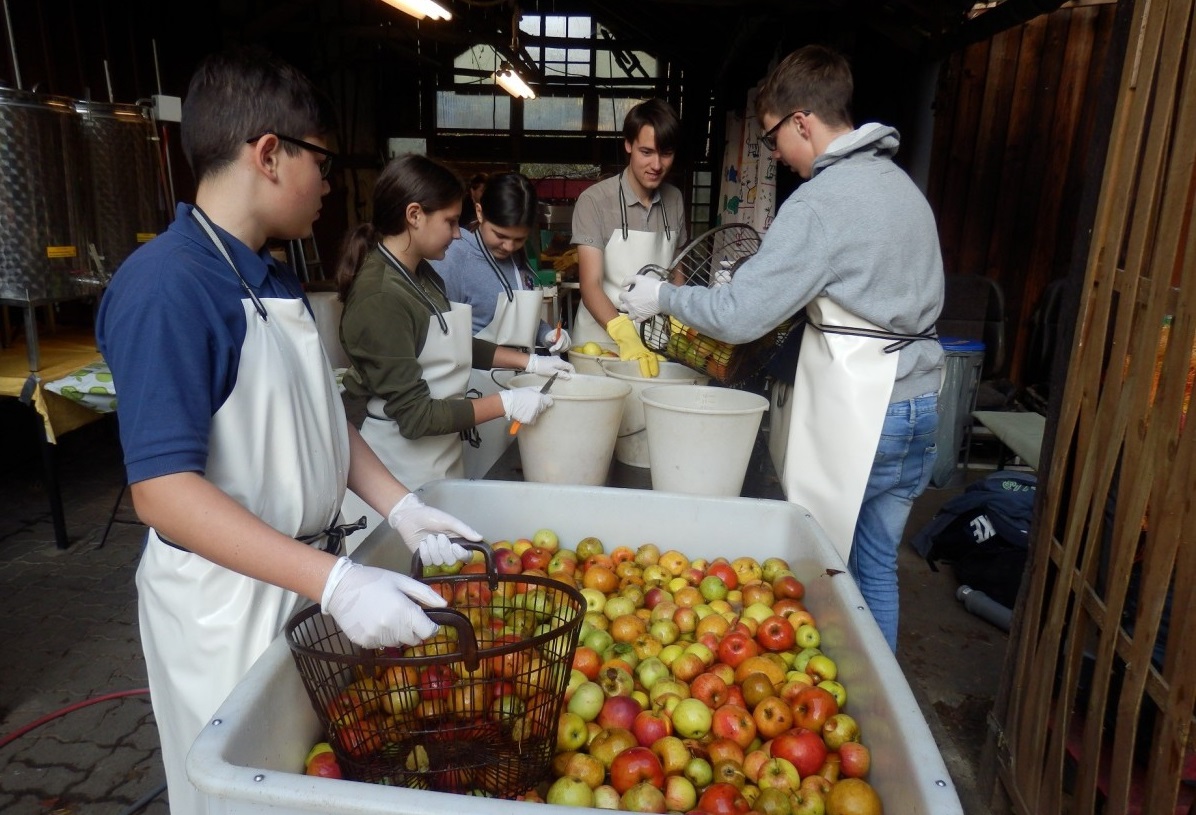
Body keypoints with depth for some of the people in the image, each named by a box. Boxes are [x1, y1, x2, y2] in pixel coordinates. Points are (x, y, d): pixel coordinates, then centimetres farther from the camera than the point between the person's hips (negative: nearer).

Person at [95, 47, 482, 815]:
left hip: (309, 573, 8)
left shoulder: (278, 280, 6)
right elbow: (164, 489, -25)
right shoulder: (166, 286, -21)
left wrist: (401, 507, 2)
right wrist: (336, 582, -31)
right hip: (224, 598, -8)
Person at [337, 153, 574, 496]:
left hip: (440, 455, 8)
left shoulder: (420, 273, 3)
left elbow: (456, 345, 16)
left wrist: (530, 361, 9)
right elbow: (415, 415, -24)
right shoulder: (380, 299, -24)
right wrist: (506, 403, -21)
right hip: (404, 469, -8)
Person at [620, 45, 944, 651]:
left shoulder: (821, 200, -15)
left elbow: (738, 315, -19)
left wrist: (662, 296, -3)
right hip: (917, 402, 9)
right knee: (876, 566, 18)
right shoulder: (899, 182, 13)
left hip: (856, 414, -9)